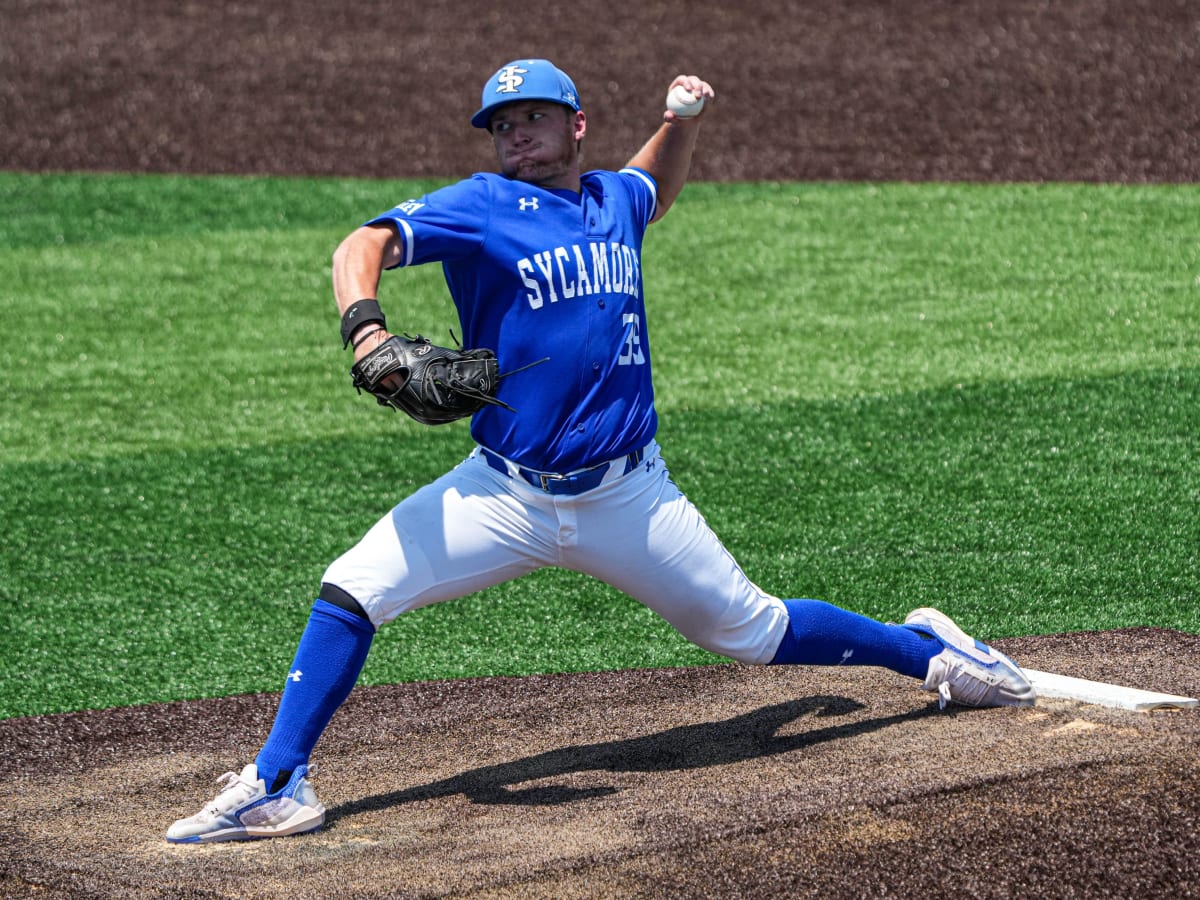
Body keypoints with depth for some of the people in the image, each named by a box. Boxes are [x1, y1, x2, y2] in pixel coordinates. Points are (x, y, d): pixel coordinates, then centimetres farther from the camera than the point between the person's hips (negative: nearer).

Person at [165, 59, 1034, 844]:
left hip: (629, 497, 2)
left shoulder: (614, 198, 10)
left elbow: (656, 190, 37)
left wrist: (684, 119, 17)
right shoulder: (481, 205, -4)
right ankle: (277, 784, -11)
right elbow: (367, 244, -20)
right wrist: (366, 326, -40)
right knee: (351, 590, -17)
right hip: (503, 495, -2)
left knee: (756, 633, 10)